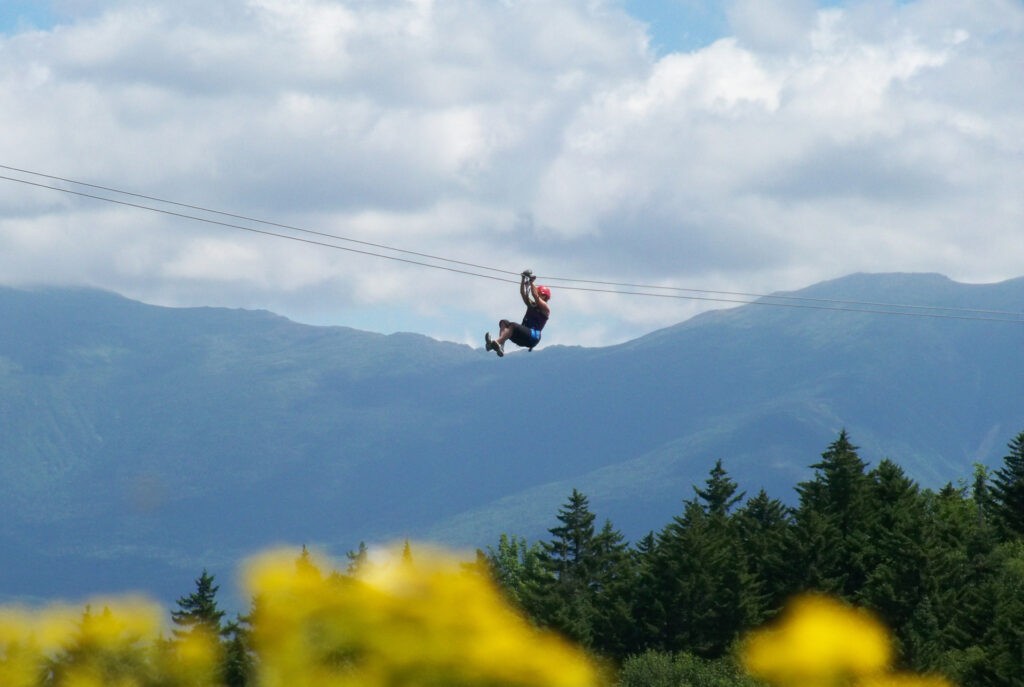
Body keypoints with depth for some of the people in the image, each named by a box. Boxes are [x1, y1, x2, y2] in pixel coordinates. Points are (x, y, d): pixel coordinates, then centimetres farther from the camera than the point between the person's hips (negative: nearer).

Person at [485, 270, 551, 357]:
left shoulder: (545, 308, 5)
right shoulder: (531, 305, 27)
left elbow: (535, 296, -8)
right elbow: (523, 293, 18)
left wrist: (532, 282, -5)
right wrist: (523, 281, 8)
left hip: (533, 336, -8)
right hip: (523, 336, 8)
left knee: (512, 325, -32)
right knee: (504, 323, -13)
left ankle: (497, 342, -55)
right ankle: (500, 346, -39)